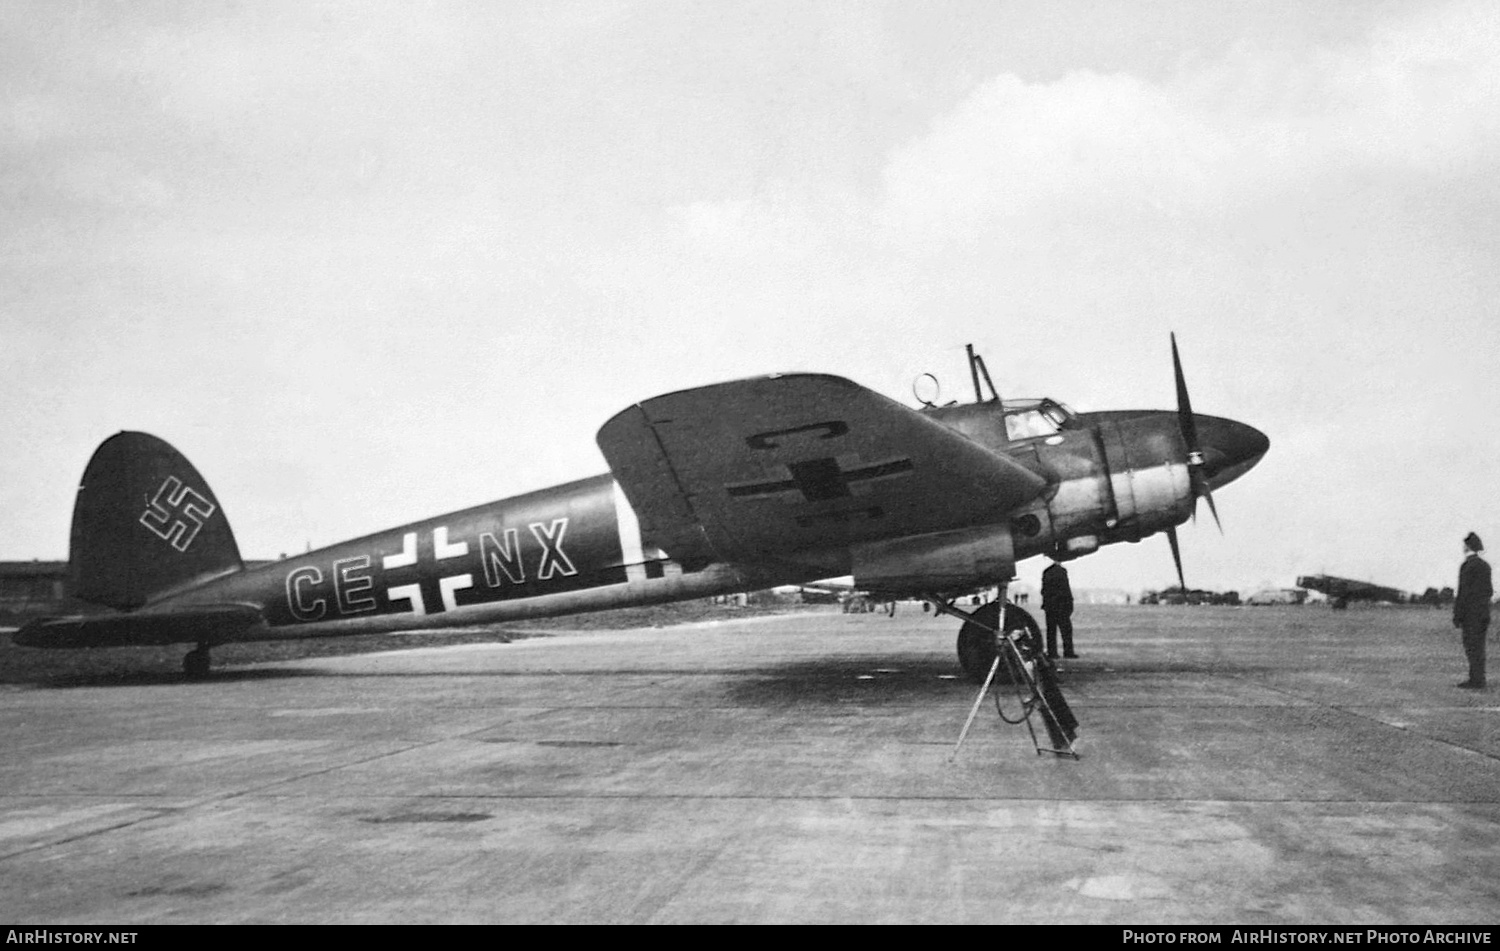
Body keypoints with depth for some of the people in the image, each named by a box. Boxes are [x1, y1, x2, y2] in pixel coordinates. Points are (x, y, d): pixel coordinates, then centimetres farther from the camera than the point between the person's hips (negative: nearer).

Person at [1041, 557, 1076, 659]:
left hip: (1049, 606, 6)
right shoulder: (1061, 571, -11)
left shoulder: (1046, 572, 8)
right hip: (1061, 605, -6)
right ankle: (1068, 652, 1)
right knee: (1066, 629, 2)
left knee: (1051, 630, 7)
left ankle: (1052, 653, 5)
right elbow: (1066, 590, -12)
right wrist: (1070, 607, -9)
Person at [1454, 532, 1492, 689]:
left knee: (1472, 647, -5)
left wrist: (1457, 617, -12)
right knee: (1477, 647, 10)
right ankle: (1477, 679, 11)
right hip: (1484, 612, 8)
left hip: (1471, 613, -8)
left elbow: (1463, 593, -17)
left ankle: (1476, 680, -6)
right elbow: (1488, 591, 16)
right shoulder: (1485, 565, 12)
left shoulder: (1467, 566, -14)